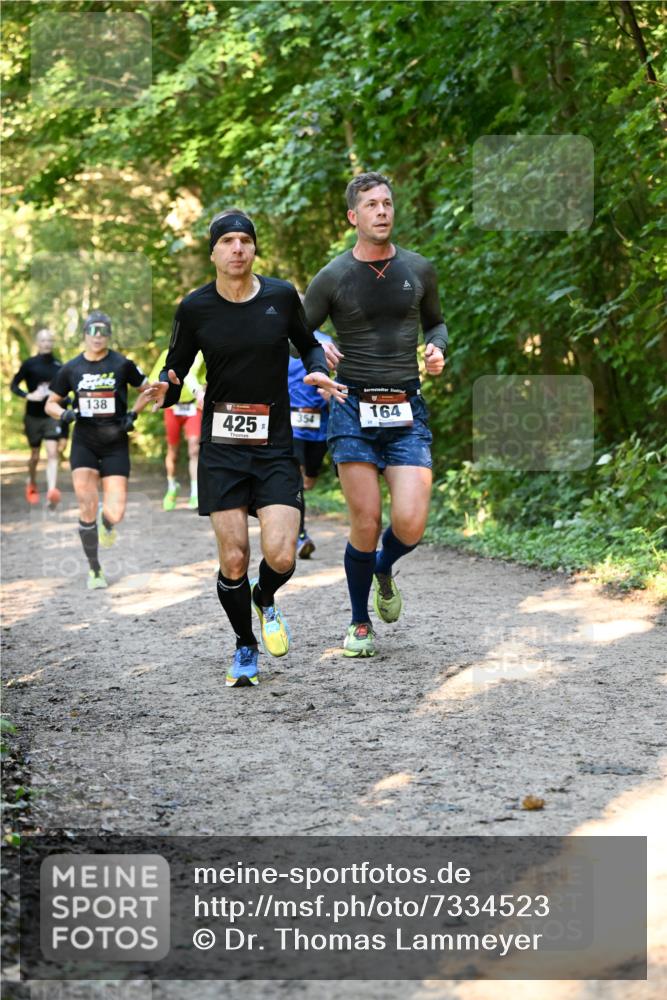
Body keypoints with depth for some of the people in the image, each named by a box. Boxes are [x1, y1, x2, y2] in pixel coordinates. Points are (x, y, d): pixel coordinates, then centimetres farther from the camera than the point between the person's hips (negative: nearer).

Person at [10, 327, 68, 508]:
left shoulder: (59, 367, 5)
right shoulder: (29, 364, -3)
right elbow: (14, 385, -2)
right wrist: (28, 396, -19)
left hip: (52, 416, 1)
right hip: (33, 416, -1)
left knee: (53, 453, -14)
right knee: (35, 455, 11)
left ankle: (52, 492, -24)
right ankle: (32, 484, 39)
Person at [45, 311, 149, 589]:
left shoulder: (122, 365, -3)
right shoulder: (71, 368, 2)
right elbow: (51, 403, 12)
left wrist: (133, 414, -4)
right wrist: (64, 414, -10)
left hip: (115, 444, -1)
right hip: (84, 443, 1)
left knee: (115, 514, -9)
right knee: (87, 509, -13)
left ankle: (106, 523, 31)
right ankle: (94, 570, 4)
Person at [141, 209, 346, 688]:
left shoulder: (282, 295, 0)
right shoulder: (195, 307, -2)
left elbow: (308, 343, 17)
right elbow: (177, 367, 6)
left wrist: (319, 371, -4)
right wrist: (165, 390, -16)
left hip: (276, 447, 0)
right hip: (221, 449, 0)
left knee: (281, 556, -13)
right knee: (233, 560, -3)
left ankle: (265, 600, 25)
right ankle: (246, 648, 22)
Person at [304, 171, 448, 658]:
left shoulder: (418, 270, 7)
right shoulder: (333, 278, 0)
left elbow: (435, 322, 23)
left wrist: (438, 349, 2)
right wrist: (317, 349, -12)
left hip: (408, 412, 2)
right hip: (354, 411, -1)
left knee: (411, 524, -12)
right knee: (366, 525, -3)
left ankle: (385, 570, 24)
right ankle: (360, 624, 19)